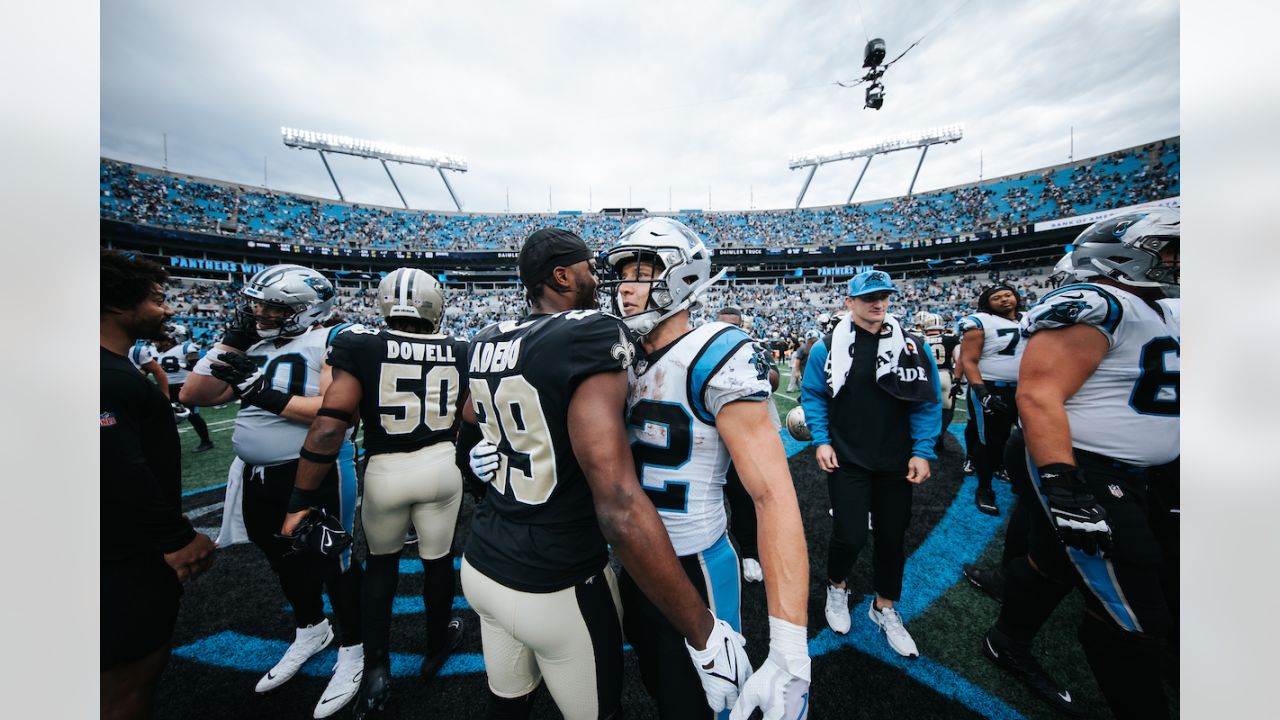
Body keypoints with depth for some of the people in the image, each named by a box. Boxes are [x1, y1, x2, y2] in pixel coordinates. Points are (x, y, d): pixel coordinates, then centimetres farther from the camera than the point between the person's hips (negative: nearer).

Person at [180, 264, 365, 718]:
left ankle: (352, 650, 30)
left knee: (331, 560, 7)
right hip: (258, 476, 8)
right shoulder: (253, 346, 11)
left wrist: (267, 396, -24)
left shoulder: (331, 340, -14)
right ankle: (310, 630, 49)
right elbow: (193, 396, 11)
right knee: (283, 557, 24)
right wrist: (231, 341, 4)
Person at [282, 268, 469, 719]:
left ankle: (377, 670, 29)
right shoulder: (458, 352, -4)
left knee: (381, 561, 26)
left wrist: (301, 501, -7)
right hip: (442, 465, 2)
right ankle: (437, 648, 45)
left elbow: (329, 427, -15)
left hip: (385, 471, -1)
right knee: (437, 559, 21)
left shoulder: (361, 347, -11)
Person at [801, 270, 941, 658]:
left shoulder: (913, 346, -1)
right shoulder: (829, 347, -6)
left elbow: (928, 403, 1)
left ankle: (884, 607, 39)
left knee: (892, 536, 14)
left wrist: (923, 451, -5)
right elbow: (812, 395, 0)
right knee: (850, 536, -4)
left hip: (896, 463, 3)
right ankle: (837, 588, 30)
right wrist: (821, 440, -8)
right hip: (846, 461, -2)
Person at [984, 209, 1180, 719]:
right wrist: (1064, 488, -30)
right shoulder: (1095, 308, -18)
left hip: (1129, 476, 10)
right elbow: (1038, 396, -27)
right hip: (1086, 474, -10)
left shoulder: (1165, 309, 13)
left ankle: (1008, 644, 41)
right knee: (1133, 617, 0)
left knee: (1053, 563, 22)